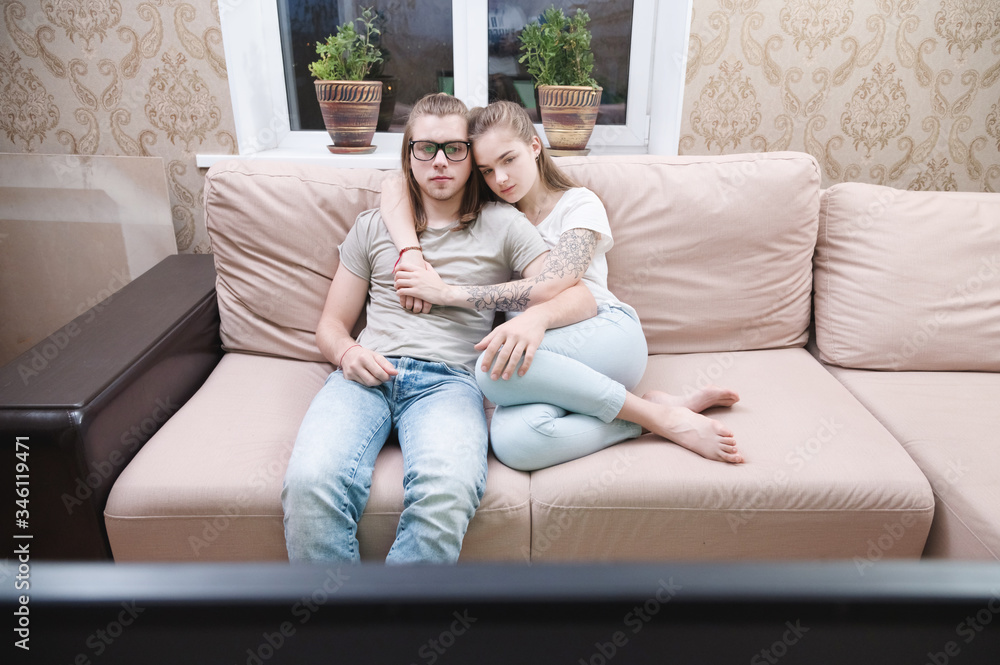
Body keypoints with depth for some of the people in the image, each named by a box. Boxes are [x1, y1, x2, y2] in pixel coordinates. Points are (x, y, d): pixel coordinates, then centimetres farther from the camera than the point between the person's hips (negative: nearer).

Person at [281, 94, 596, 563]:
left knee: (447, 491, -36)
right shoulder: (373, 227, 22)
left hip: (449, 379, -2)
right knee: (310, 482, -30)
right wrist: (347, 352, -2)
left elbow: (580, 298, 4)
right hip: (368, 374, 2)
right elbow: (331, 325, 23)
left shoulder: (502, 226, 15)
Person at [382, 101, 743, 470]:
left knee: (494, 366, -35)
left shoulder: (579, 203, 8)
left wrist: (448, 293, -12)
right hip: (551, 365, 3)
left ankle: (661, 413, -22)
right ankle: (659, 415, -17)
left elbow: (554, 284, -11)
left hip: (605, 334, -3)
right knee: (512, 443, -34)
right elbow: (395, 192, 11)